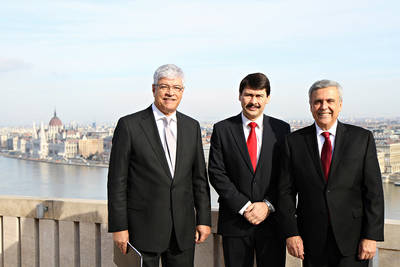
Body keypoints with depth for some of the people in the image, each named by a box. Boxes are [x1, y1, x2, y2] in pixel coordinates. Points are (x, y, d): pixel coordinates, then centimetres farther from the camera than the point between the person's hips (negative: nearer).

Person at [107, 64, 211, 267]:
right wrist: (118, 227, -8)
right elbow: (117, 181, -6)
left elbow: (199, 177, 11)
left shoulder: (191, 127, 9)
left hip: (183, 228, 4)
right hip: (143, 226, -4)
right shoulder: (129, 125, -5)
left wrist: (204, 219, 7)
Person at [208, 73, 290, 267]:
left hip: (272, 218, 1)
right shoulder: (222, 129, 2)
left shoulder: (282, 129, 5)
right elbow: (216, 174, -4)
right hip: (234, 221, 0)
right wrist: (243, 207, -11)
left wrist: (268, 205, -10)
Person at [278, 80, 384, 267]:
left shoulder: (363, 138, 0)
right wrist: (291, 233, -5)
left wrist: (371, 236, -7)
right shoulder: (294, 142, 2)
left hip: (352, 238, -1)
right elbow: (286, 191, 1)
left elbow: (373, 191, -2)